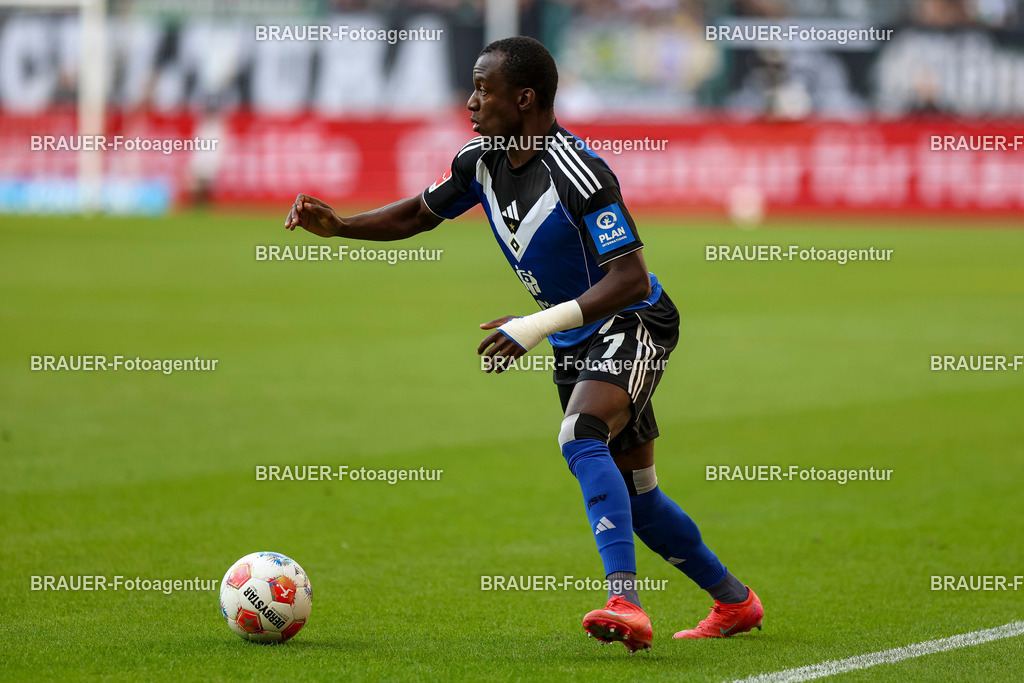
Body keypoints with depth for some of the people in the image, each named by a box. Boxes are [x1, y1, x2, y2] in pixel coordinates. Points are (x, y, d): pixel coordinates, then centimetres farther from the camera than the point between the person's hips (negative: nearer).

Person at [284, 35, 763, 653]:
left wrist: (542, 324, -37)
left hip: (631, 324, -9)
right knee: (631, 492, 13)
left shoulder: (575, 172, -27)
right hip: (575, 341, 9)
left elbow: (631, 278, -30)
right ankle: (735, 602, 30)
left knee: (581, 439, -33)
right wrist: (337, 225, -5)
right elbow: (418, 215, 12)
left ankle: (626, 602, -42)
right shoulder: (483, 159, -2)